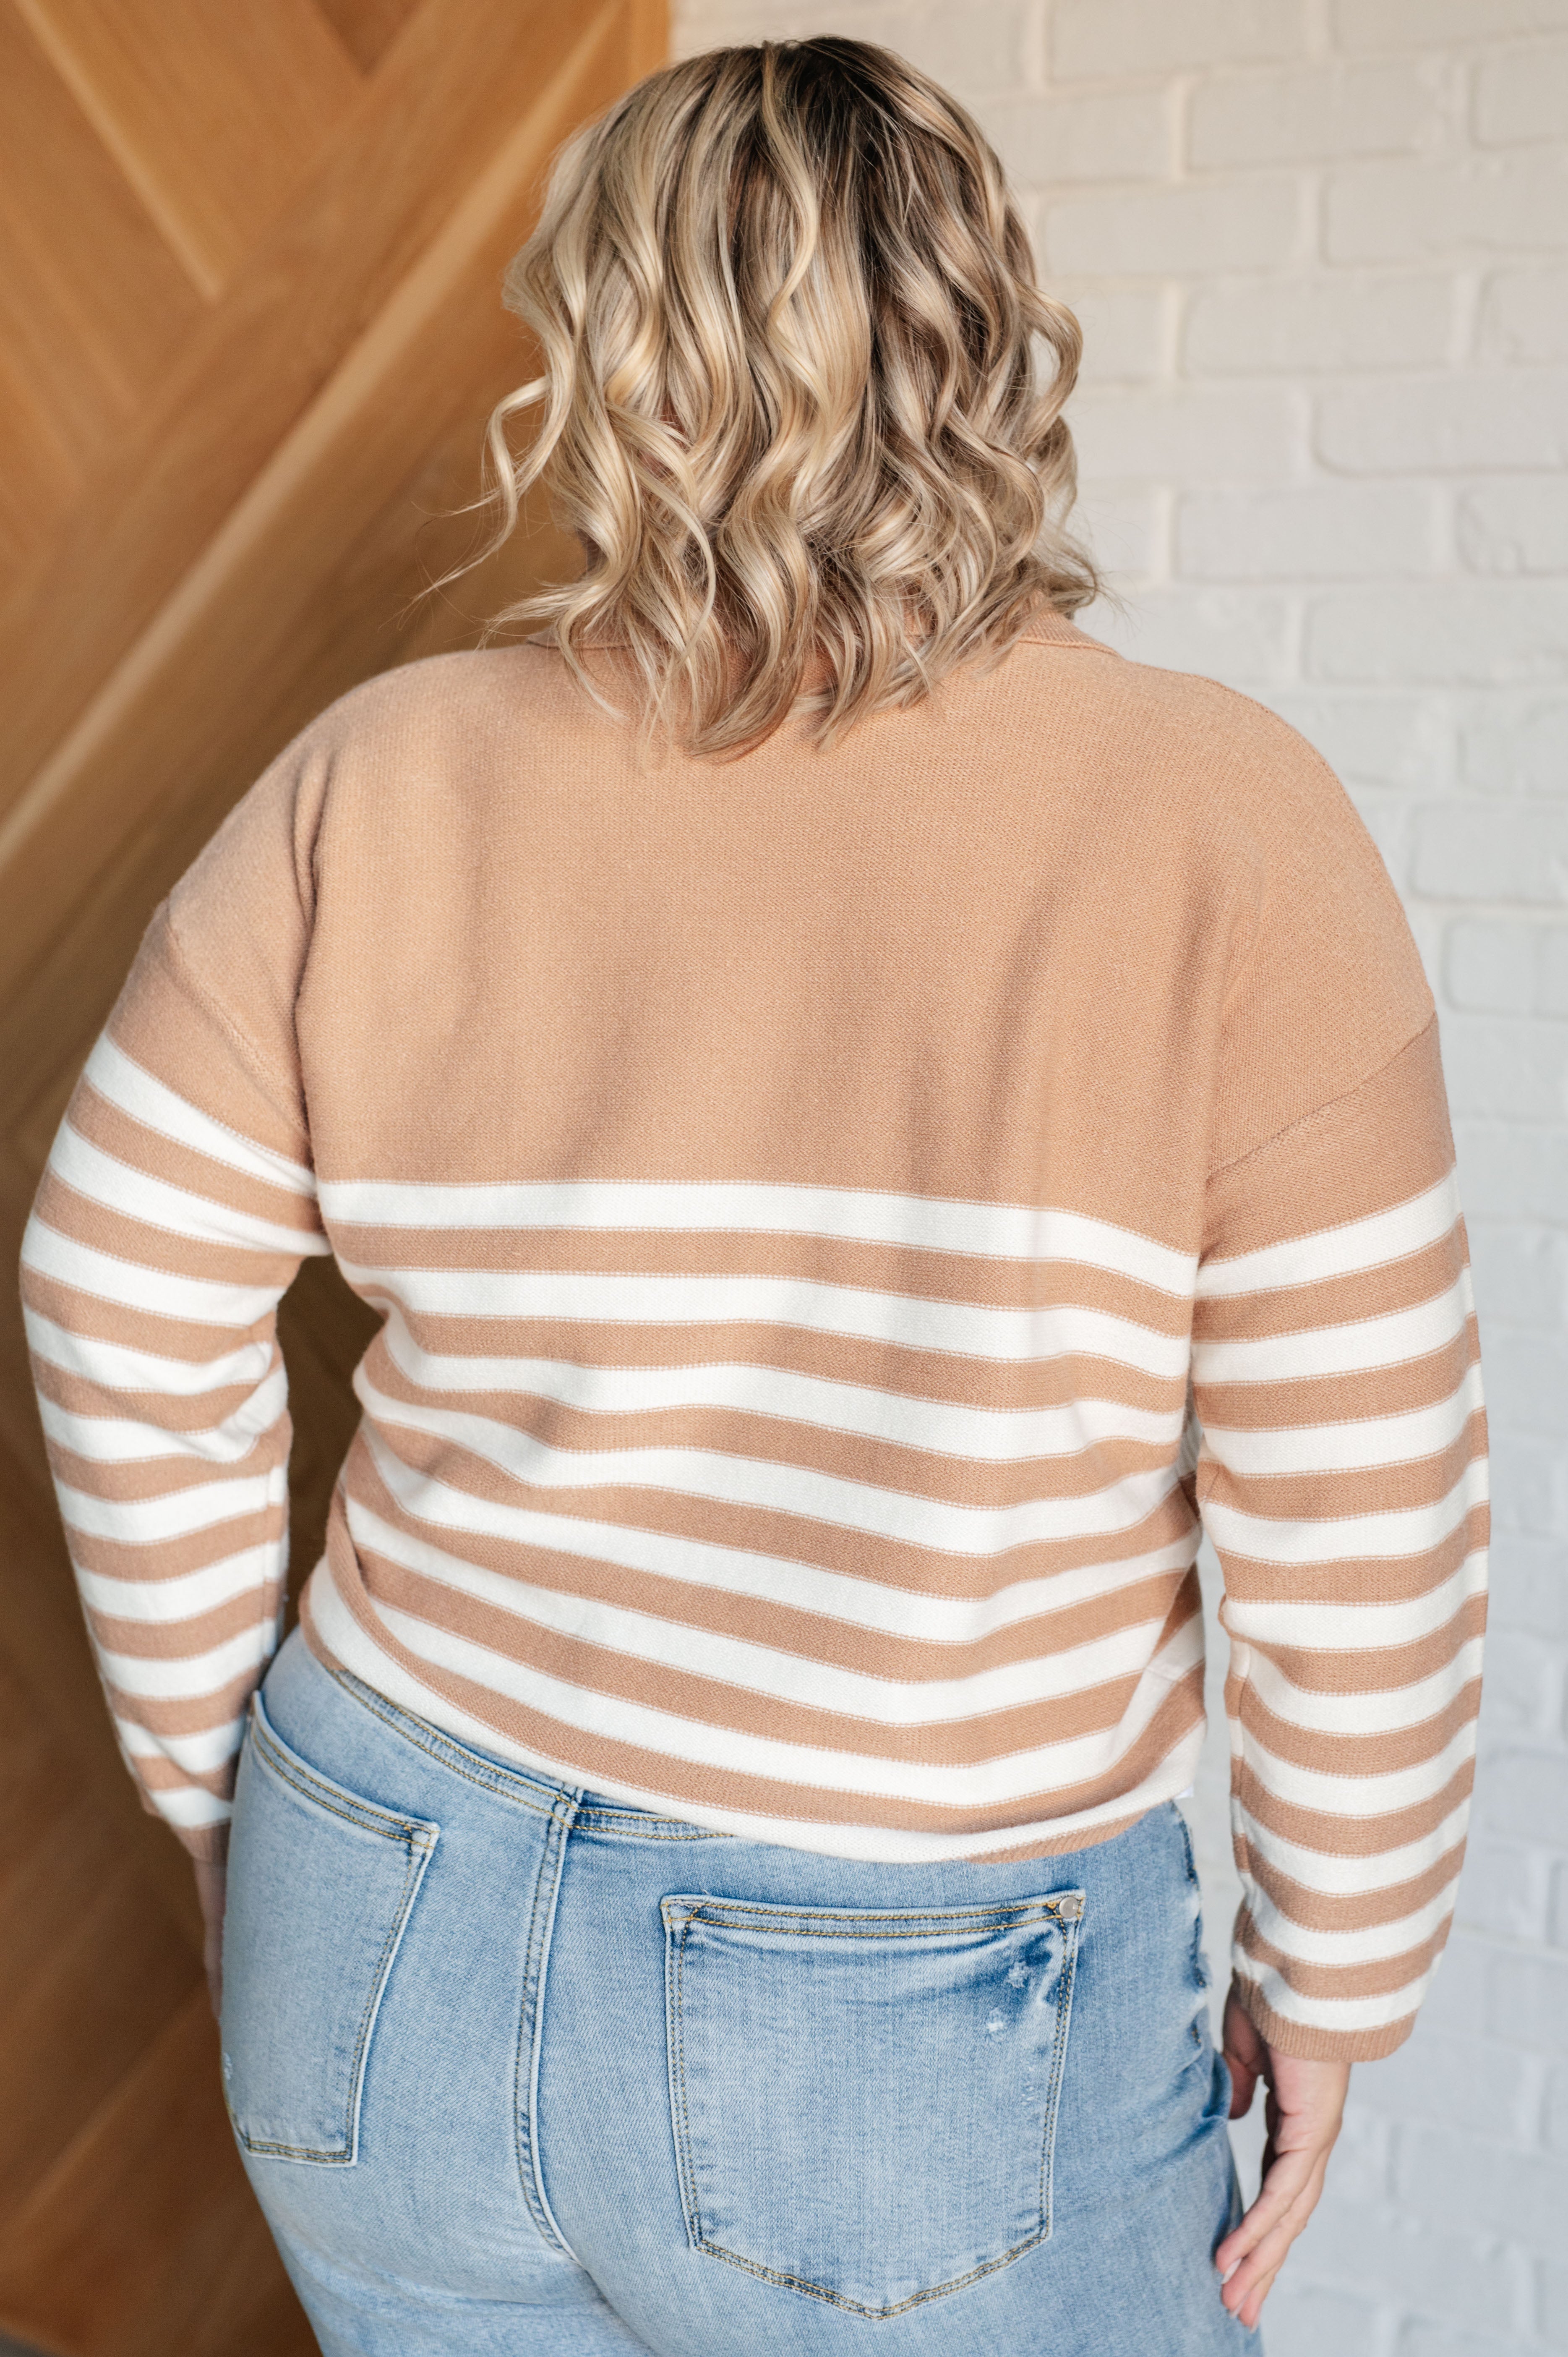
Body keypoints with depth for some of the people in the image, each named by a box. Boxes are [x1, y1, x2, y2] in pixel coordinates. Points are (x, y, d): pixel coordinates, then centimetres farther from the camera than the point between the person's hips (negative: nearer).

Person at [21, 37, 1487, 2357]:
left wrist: (225, 1781, 13)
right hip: (912, 2059, -2)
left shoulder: (385, 779, -8)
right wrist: (1328, 1992, 2)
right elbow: (1359, 1535, -14)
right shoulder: (1218, 822, -16)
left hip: (390, 1973, 3)